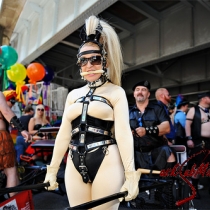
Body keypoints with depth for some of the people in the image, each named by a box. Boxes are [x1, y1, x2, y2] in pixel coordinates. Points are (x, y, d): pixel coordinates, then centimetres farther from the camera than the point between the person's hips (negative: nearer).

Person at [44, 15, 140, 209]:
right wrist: (52, 169, 14)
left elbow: (123, 134, -9)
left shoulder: (115, 92, 0)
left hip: (107, 164, -4)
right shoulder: (74, 94, 13)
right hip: (75, 165, 5)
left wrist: (131, 175, -14)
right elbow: (64, 134, 13)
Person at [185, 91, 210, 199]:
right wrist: (189, 138, -16)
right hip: (198, 142, -5)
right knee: (196, 167, 1)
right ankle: (195, 189, 13)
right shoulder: (193, 110, -2)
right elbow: (187, 124, -8)